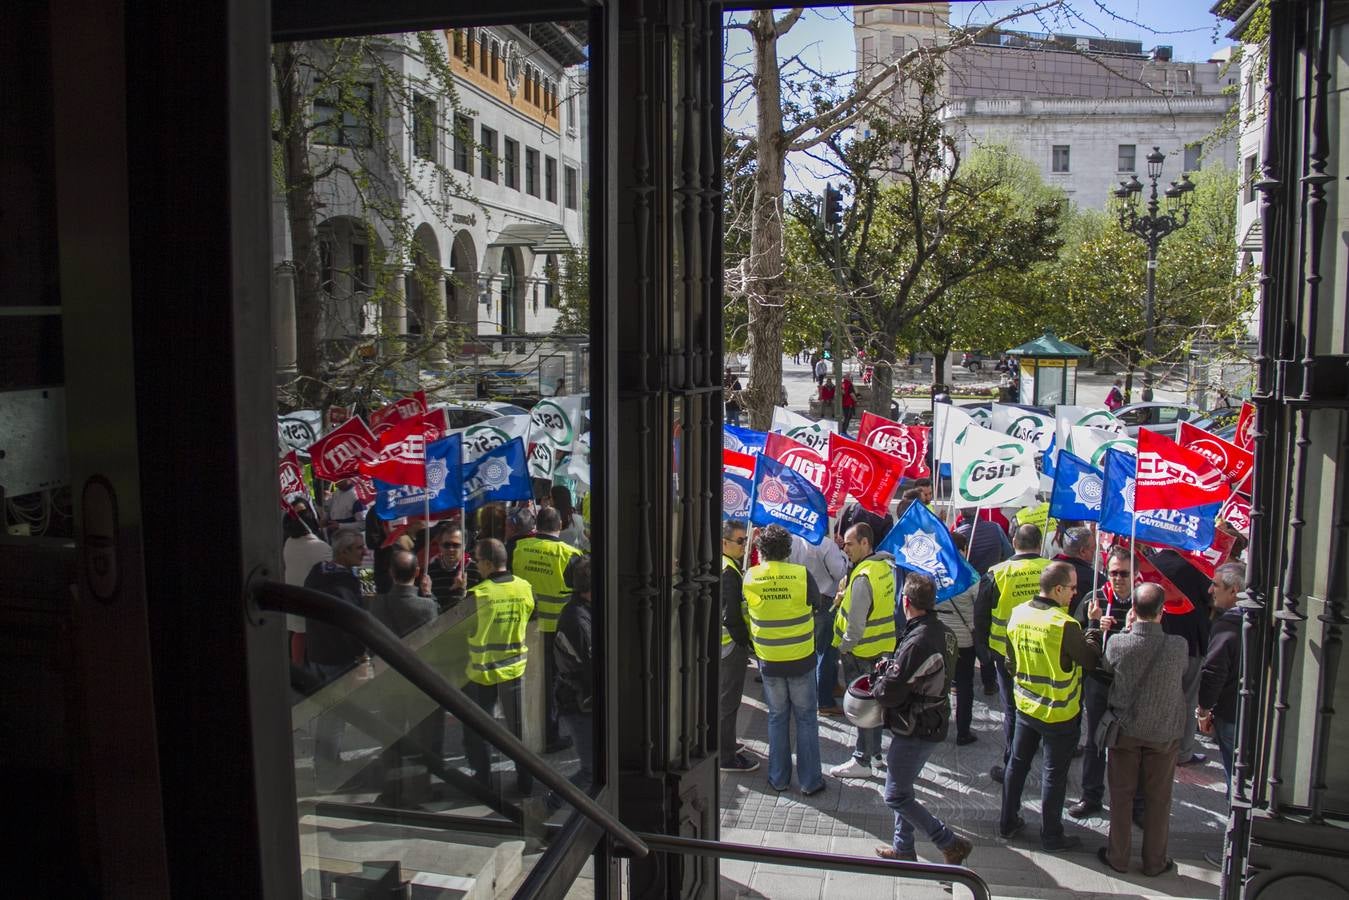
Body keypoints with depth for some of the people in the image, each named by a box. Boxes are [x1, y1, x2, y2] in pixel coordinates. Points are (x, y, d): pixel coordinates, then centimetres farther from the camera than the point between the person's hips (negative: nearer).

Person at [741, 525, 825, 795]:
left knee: (777, 717, 16)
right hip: (801, 659, -1)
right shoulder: (801, 574, -14)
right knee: (806, 718, 12)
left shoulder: (750, 577, -10)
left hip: (769, 661, 1)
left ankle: (779, 777, 25)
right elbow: (816, 604, 1)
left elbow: (747, 609, 3)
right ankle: (810, 780, 19)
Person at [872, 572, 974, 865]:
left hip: (915, 730, -9)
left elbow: (889, 694, -25)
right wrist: (893, 667, 5)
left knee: (896, 795, 2)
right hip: (935, 723, 9)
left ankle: (952, 844, 6)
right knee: (903, 788, 21)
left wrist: (879, 684, -3)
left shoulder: (917, 643, -28)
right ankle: (903, 848, 32)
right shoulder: (944, 633, 1)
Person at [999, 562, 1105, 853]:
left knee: (1017, 764, 19)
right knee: (1054, 774, 9)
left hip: (1025, 706, 6)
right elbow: (1090, 660, -13)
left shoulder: (1017, 614, -6)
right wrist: (1095, 626, -1)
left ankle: (1008, 823, 31)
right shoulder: (1065, 624, -27)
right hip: (1059, 714, -6)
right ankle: (1051, 837, 22)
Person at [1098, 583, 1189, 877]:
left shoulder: (1118, 643, -21)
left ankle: (1118, 857, 26)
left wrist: (1128, 630, 1)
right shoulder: (1178, 646, -20)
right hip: (1164, 733, 0)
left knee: (1121, 796, 14)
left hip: (1125, 730, 0)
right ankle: (1154, 861, 28)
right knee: (1158, 799, 15)